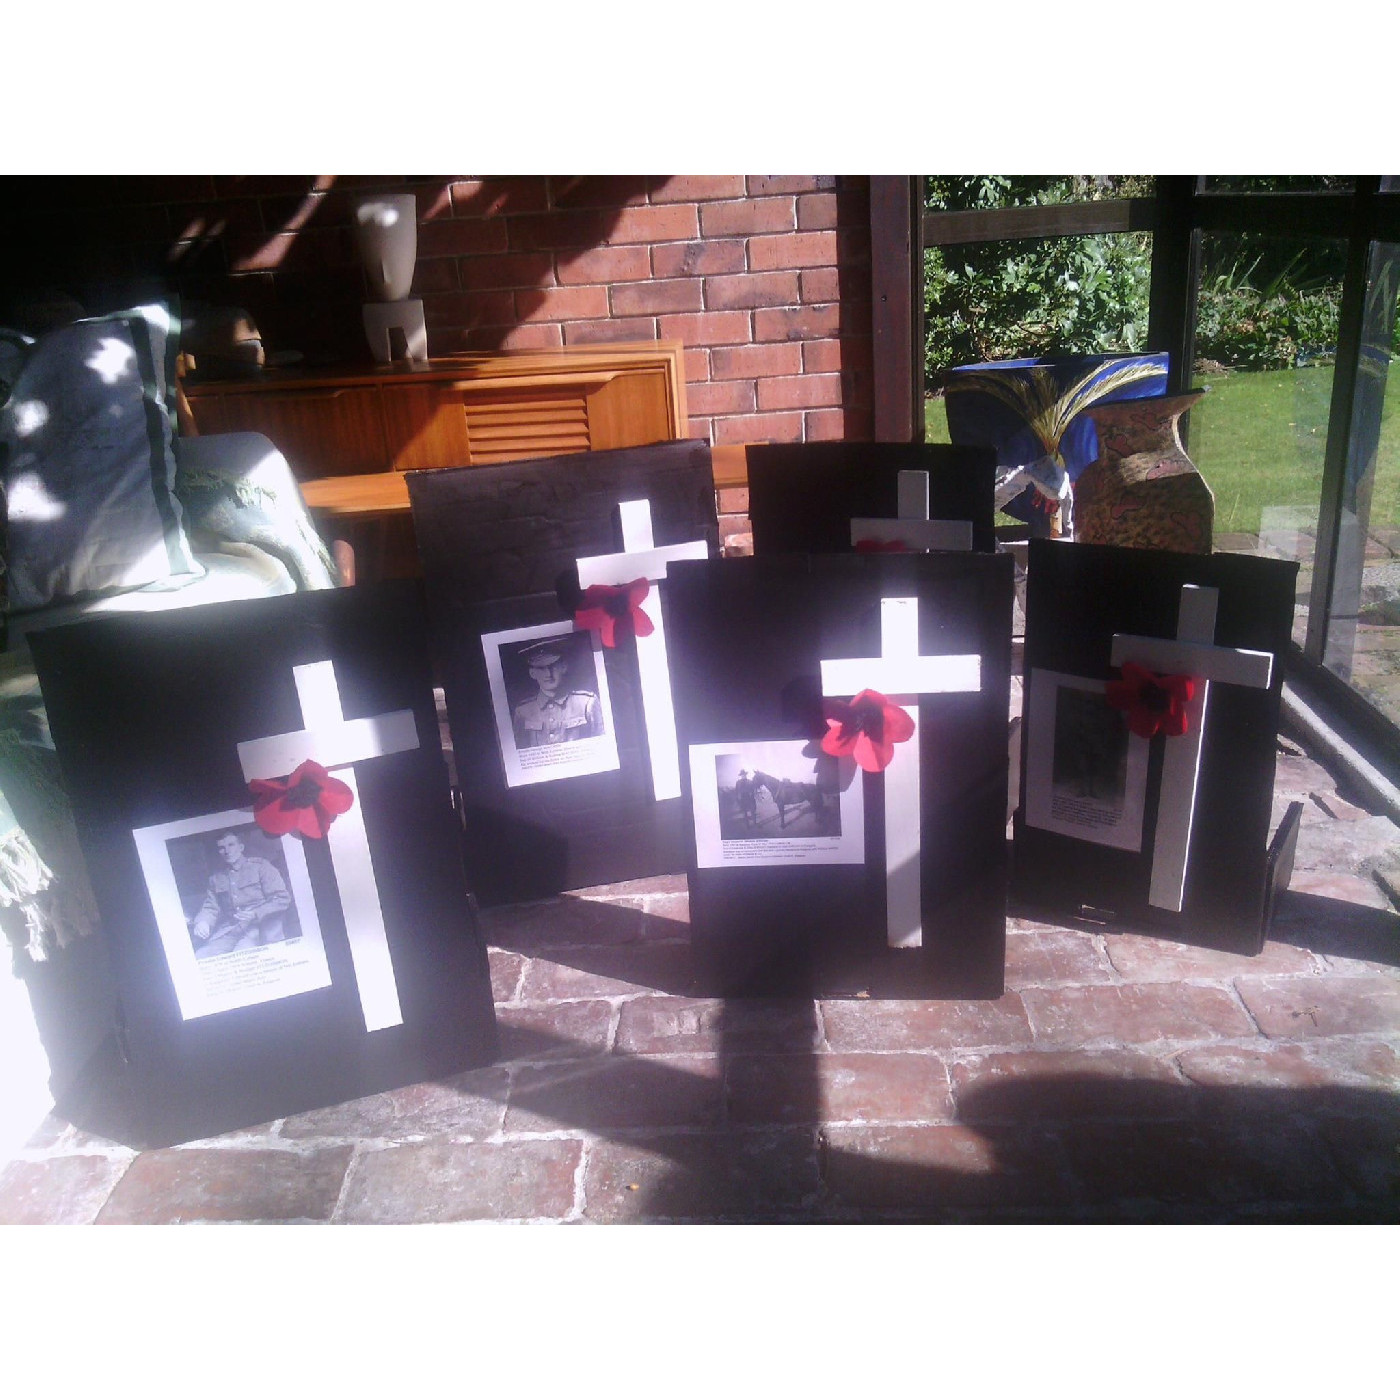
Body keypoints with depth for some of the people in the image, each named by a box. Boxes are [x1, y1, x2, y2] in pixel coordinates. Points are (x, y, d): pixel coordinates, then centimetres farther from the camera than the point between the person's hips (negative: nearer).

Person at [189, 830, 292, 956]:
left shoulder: (260, 866, 6)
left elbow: (283, 899, -1)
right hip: (228, 930, 4)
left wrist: (255, 914, -16)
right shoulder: (216, 878, 21)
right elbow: (210, 908, 17)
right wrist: (201, 922, -7)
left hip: (259, 926, -4)